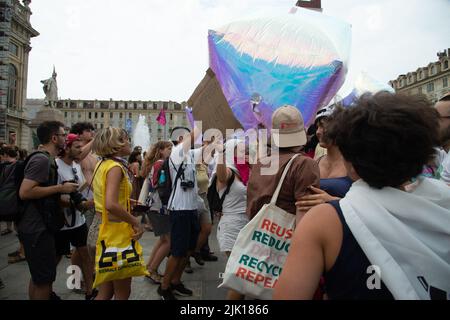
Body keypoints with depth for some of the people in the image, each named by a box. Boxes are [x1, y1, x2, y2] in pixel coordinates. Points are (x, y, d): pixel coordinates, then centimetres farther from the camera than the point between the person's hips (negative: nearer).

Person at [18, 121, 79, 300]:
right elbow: (24, 192, -27)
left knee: (38, 276, 22)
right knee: (44, 278, 1)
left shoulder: (47, 160, 12)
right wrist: (60, 188, -22)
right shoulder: (42, 159, -18)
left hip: (39, 226, 10)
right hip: (37, 229, -10)